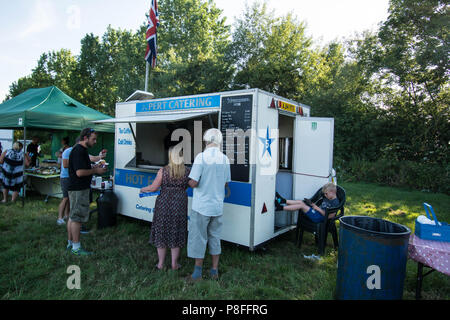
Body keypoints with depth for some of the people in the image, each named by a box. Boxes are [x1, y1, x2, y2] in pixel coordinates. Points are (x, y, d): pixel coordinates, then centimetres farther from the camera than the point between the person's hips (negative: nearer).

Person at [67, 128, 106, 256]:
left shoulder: (82, 150, 15)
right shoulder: (79, 151, -19)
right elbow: (80, 172, -25)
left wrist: (93, 168, 11)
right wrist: (95, 170, -14)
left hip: (75, 188, 11)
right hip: (79, 189, -11)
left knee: (72, 216, 17)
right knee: (77, 217, -3)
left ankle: (70, 243, 28)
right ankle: (76, 247, 5)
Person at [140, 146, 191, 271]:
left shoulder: (163, 171, -10)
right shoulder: (187, 171, -5)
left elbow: (153, 188, -6)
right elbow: (186, 187, 6)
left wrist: (143, 189, 13)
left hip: (164, 204, -1)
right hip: (180, 204, 2)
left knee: (162, 233, 12)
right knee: (176, 233, 13)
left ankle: (160, 264, 22)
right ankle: (174, 264, 21)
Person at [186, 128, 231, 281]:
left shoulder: (201, 157, -16)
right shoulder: (225, 159, 2)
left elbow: (193, 183, -19)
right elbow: (226, 183, 10)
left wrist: (188, 181, 2)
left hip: (201, 206, -5)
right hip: (217, 206, 5)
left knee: (199, 239, 8)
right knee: (215, 237, 17)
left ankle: (197, 273, 19)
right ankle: (214, 271, 27)